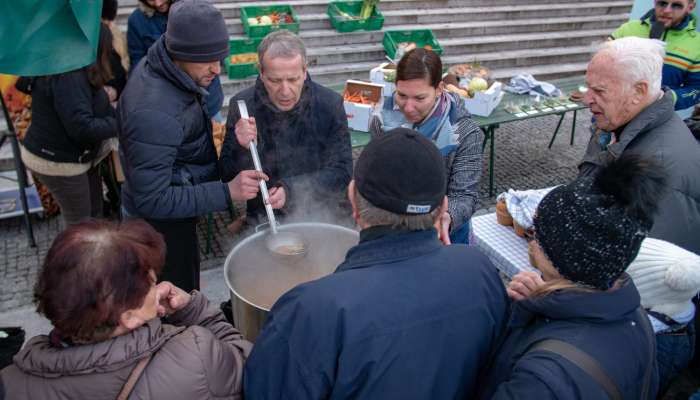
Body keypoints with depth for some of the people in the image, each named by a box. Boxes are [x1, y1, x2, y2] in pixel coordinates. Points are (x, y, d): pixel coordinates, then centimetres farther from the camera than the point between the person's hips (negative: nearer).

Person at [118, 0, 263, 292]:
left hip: (173, 210, 9)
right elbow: (151, 201, -32)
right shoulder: (155, 114, -35)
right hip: (160, 224, -9)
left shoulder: (157, 69, -6)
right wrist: (226, 193, -34)